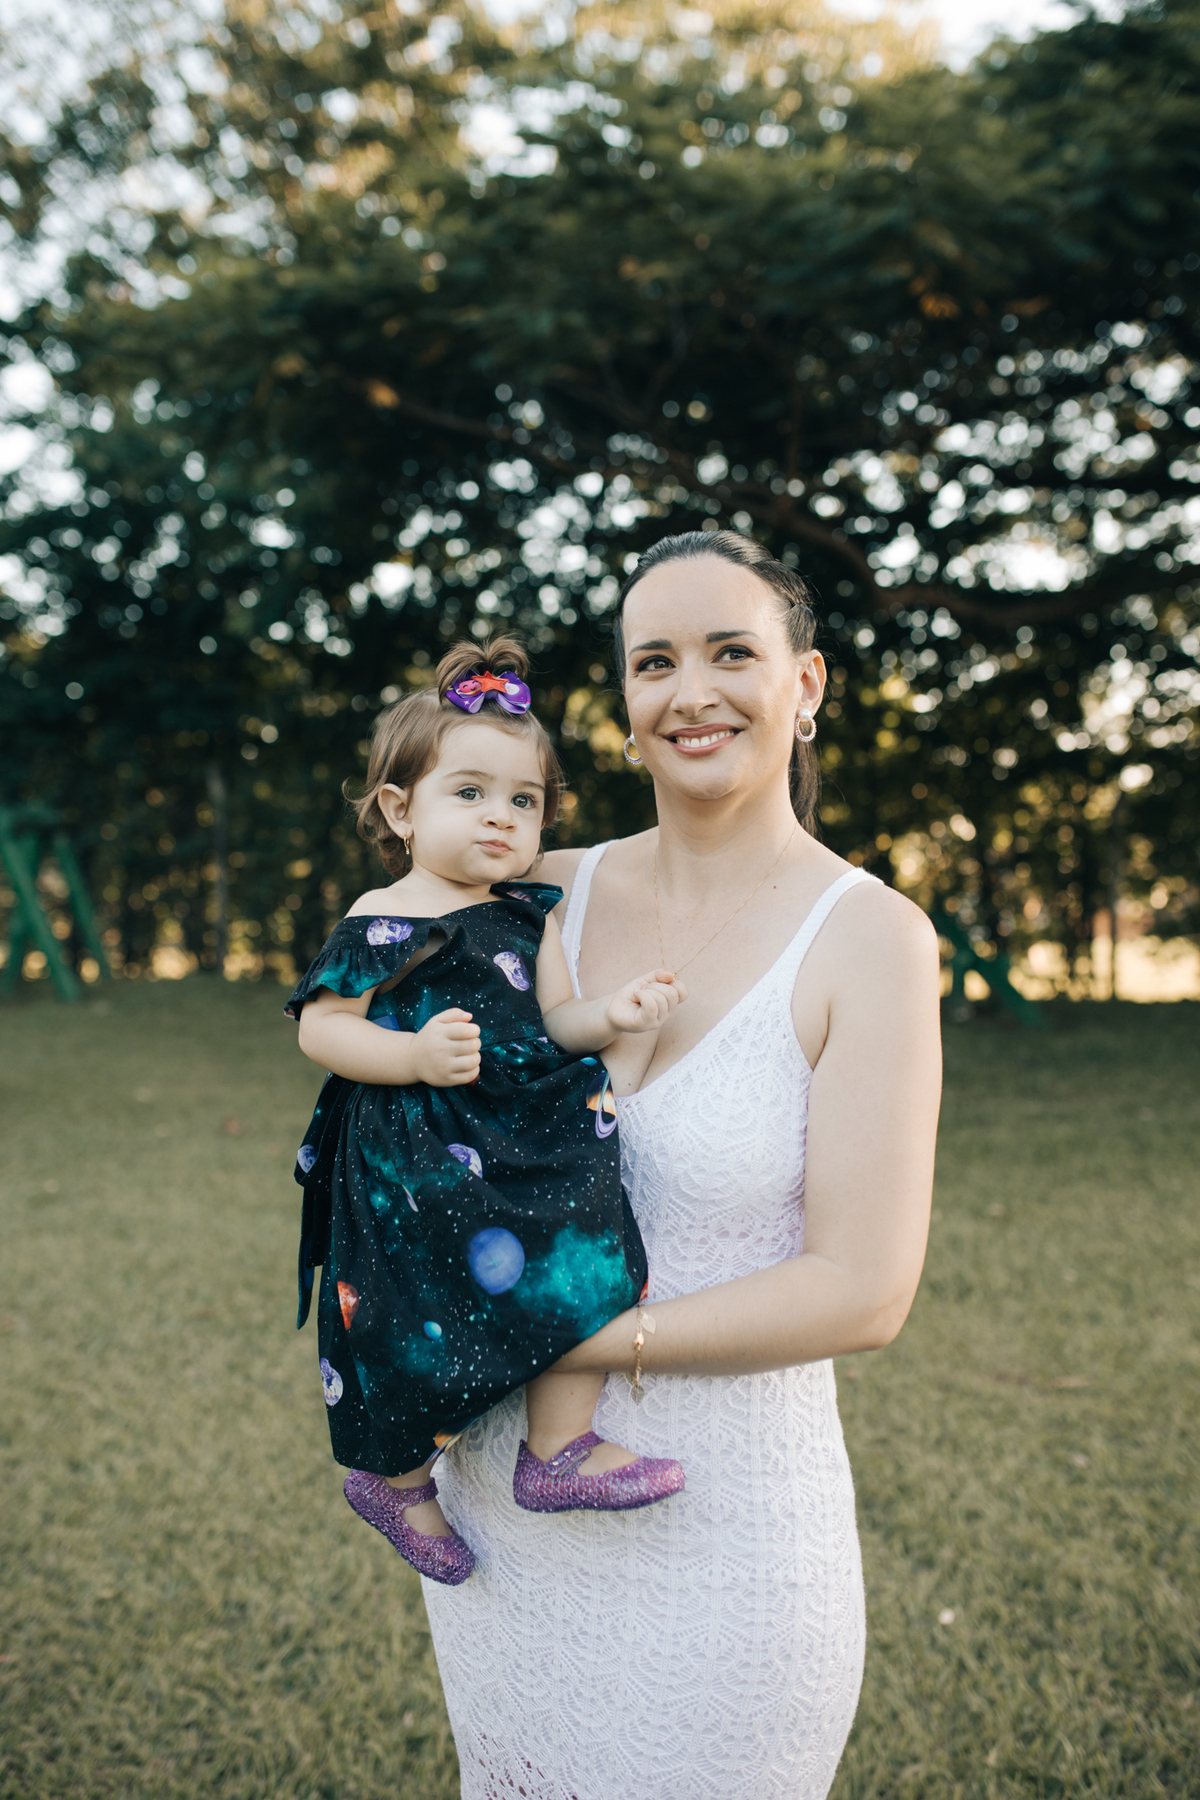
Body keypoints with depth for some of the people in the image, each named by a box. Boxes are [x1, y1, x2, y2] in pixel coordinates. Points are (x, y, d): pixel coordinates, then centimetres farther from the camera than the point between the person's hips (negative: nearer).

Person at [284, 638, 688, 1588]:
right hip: (419, 1162, -5)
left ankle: (562, 1450, 12)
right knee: (430, 1338, 1)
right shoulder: (382, 923, -7)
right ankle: (395, 1479, 30)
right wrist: (413, 1055, -23)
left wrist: (611, 1012, -16)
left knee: (590, 1273, -6)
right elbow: (320, 1026, -8)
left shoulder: (530, 914, 9)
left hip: (529, 1143, 5)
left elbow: (555, 1019, 5)